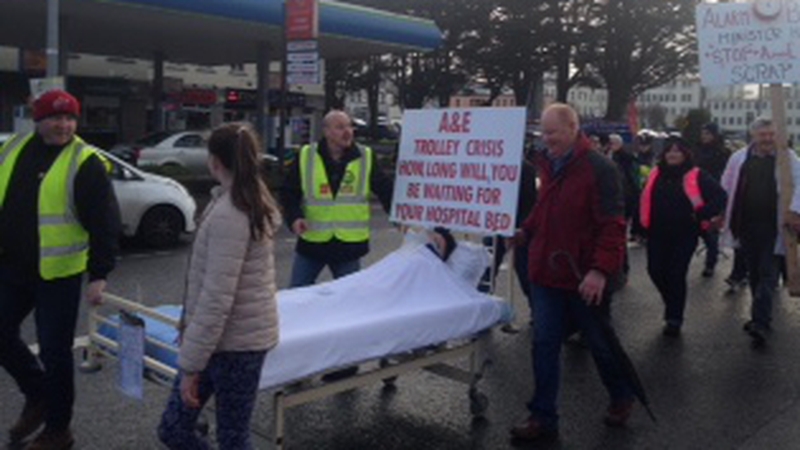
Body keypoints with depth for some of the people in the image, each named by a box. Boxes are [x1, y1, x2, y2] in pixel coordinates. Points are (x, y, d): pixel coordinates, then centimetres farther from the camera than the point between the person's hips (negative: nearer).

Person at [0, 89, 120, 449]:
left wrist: (99, 274, -18)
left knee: (54, 351, 4)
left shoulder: (85, 162, -12)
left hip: (58, 273, -6)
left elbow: (105, 224, -14)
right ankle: (38, 395, 39)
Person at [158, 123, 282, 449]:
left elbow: (216, 300, -23)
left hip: (233, 341, -9)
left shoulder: (228, 215, -20)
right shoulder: (257, 203, 10)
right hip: (241, 335, 9)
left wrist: (190, 365, -17)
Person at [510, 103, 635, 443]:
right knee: (544, 345, 7)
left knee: (600, 343, 13)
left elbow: (612, 225, -19)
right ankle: (543, 417, 17)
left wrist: (600, 269, -27)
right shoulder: (547, 165, 9)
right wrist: (524, 232, 4)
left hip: (583, 278, -6)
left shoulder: (599, 169, -14)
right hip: (546, 272, 6)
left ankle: (622, 397, 39)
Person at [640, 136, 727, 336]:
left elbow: (721, 196, -10)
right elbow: (646, 200, 14)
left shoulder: (696, 176, -7)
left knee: (676, 274, -1)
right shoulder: (656, 173, 6)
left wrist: (702, 215, -19)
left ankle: (674, 318, 17)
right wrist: (643, 224, 10)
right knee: (656, 271, 5)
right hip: (657, 233, 4)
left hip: (684, 235, -4)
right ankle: (674, 306, 34)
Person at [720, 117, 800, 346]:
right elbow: (726, 188, 14)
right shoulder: (739, 158, 6)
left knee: (768, 275, -5)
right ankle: (761, 317, 27)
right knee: (754, 273, 13)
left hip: (773, 227, -3)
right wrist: (720, 214, 11)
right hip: (747, 226, 3)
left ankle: (760, 323, -6)